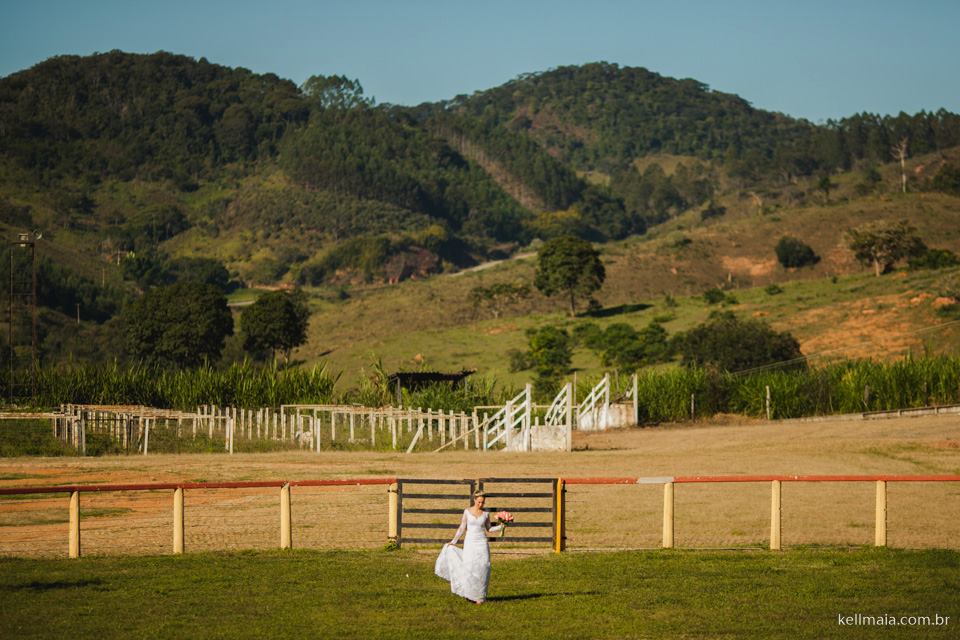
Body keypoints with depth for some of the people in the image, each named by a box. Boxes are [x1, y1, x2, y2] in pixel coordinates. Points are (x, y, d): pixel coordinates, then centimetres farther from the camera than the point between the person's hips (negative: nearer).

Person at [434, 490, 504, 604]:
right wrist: (453, 541, 5)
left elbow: (489, 529, 11)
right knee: (469, 569, -8)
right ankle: (469, 594, 6)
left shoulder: (486, 514, 2)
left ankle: (480, 596, 1)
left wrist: (500, 526, -5)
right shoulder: (467, 511, 0)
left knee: (482, 569, -6)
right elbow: (462, 528, 6)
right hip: (470, 543, 0)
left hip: (482, 543, 0)